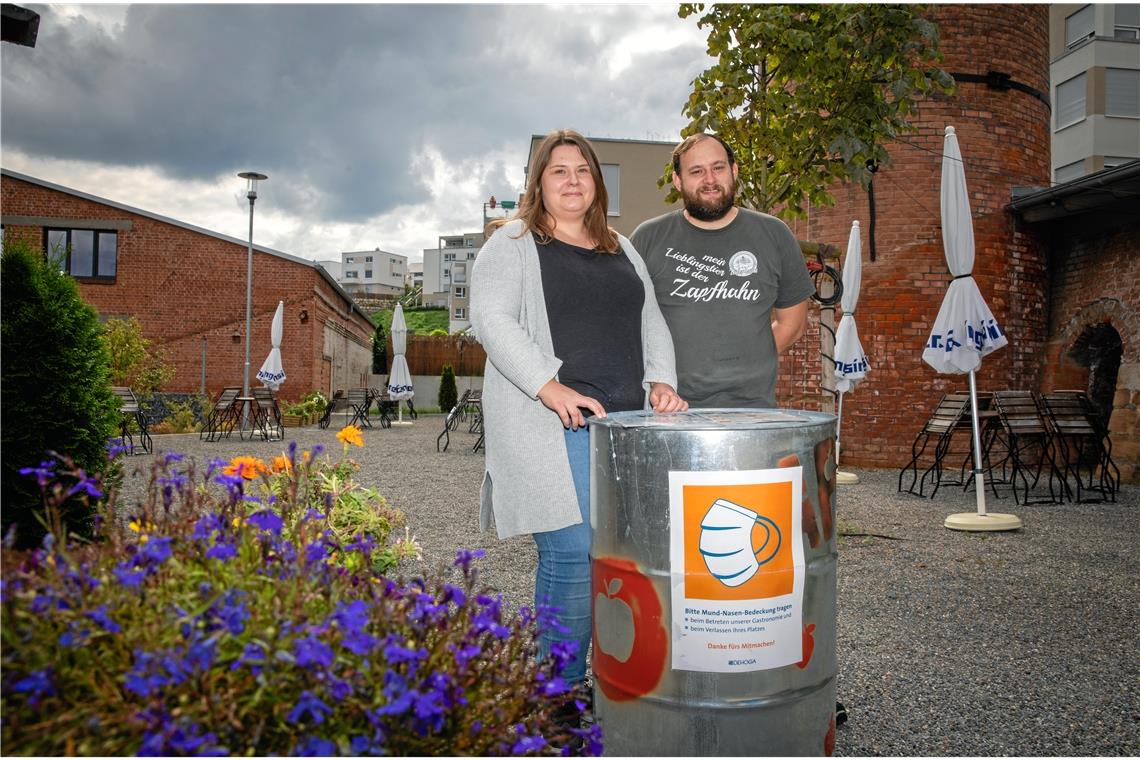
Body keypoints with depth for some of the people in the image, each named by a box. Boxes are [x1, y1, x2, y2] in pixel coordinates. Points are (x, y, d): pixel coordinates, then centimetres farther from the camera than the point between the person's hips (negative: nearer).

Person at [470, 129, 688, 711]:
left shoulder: (621, 250, 23)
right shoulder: (511, 245, 5)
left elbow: (651, 322, 23)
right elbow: (492, 320, -8)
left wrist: (662, 380, 4)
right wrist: (551, 387, -19)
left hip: (627, 423, 6)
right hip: (557, 424, -5)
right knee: (573, 551, -12)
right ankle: (562, 688, 4)